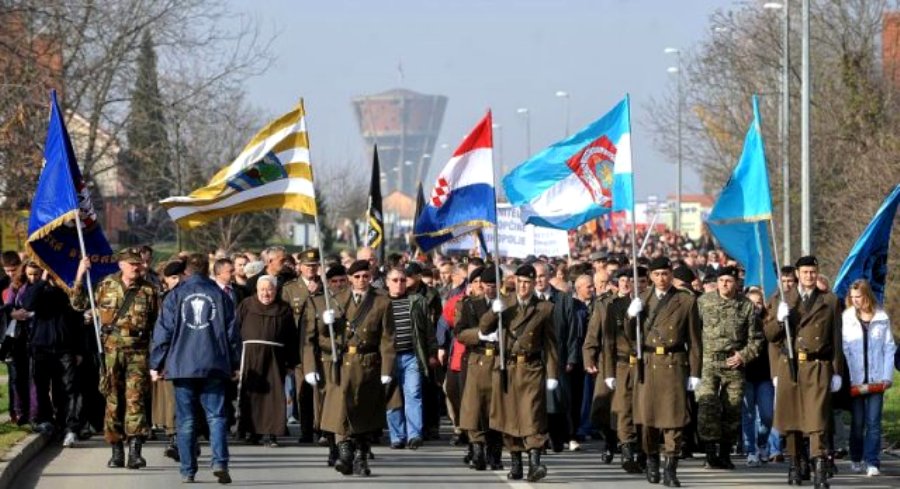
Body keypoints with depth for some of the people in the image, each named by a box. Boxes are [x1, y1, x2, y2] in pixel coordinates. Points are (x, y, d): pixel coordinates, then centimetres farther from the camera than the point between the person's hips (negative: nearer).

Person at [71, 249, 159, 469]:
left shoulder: (149, 290, 6)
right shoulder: (106, 286, 7)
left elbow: (157, 323, 10)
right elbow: (79, 304, 11)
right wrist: (80, 276, 1)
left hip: (138, 350, -1)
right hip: (112, 349, 2)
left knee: (136, 398, -12)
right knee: (113, 400, 6)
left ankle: (135, 451, -17)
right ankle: (117, 450, 15)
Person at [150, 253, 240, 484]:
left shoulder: (175, 295, 3)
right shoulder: (219, 294, 6)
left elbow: (163, 332, 1)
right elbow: (232, 331, 7)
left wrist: (156, 364, 8)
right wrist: (235, 364, 15)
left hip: (182, 365, 0)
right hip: (214, 366, 0)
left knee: (186, 420, 5)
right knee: (216, 416, 1)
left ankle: (187, 471, 5)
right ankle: (220, 462, -17)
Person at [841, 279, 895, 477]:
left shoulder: (882, 318, 4)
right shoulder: (846, 318, 2)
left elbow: (889, 348, 6)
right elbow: (844, 349, 0)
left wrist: (887, 377, -2)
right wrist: (849, 378, -8)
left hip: (876, 379, 0)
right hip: (856, 379, 0)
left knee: (873, 421, -4)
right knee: (857, 421, 5)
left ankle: (872, 462, -4)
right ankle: (856, 460, 17)